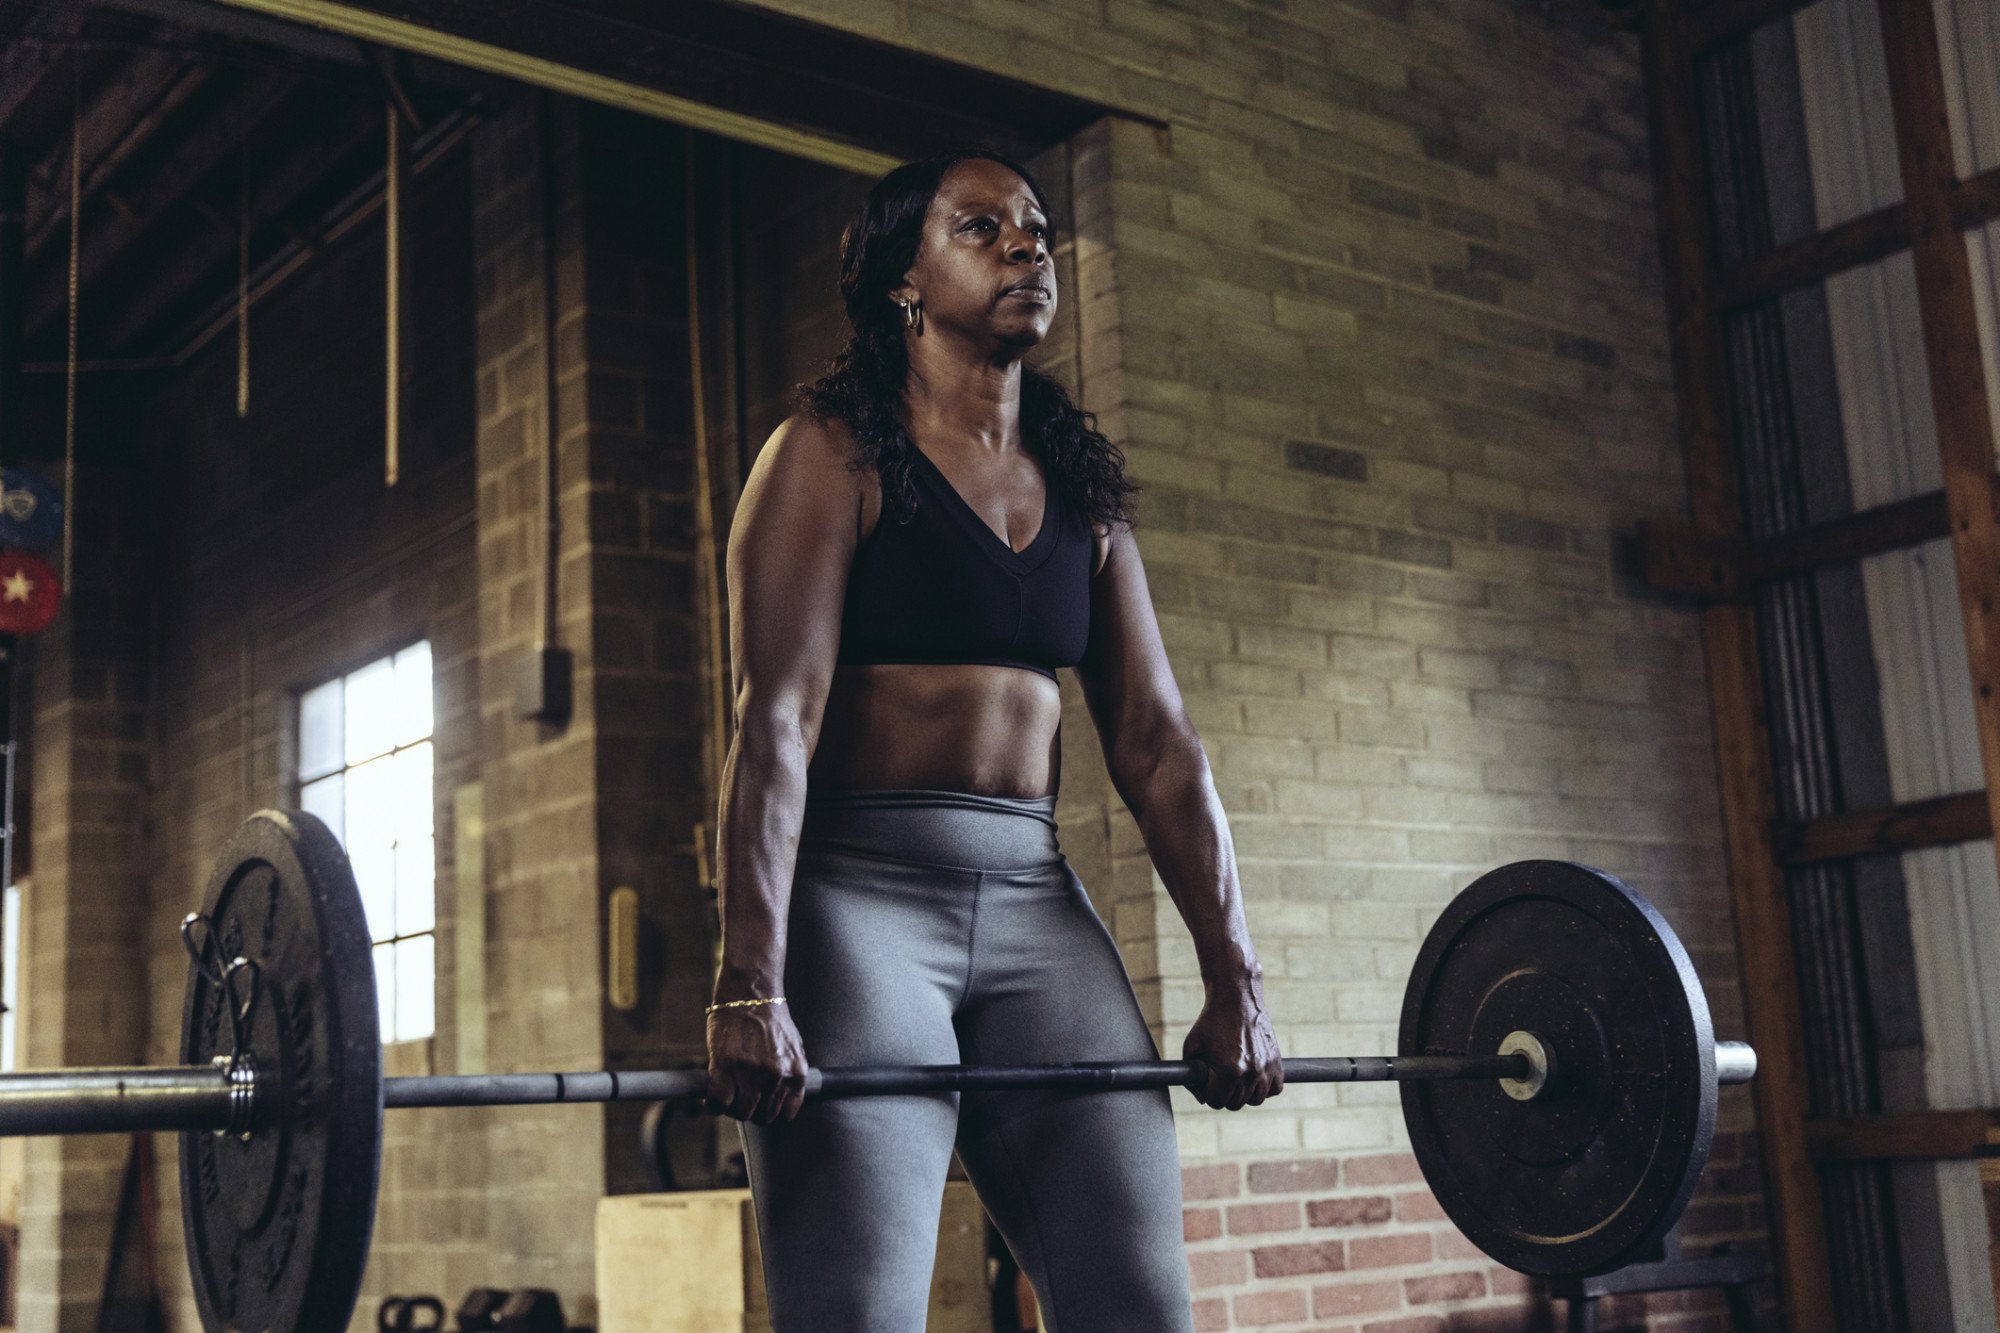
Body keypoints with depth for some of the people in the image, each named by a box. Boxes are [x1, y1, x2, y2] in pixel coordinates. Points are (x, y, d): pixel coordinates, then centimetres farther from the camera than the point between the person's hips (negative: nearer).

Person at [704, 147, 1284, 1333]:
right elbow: (776, 723, -13)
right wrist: (751, 991, -23)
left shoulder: (1085, 497, 15)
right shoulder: (832, 457, -1)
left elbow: (1158, 745, 10)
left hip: (1036, 902, 5)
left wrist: (1235, 981, 4)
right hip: (855, 893, -5)